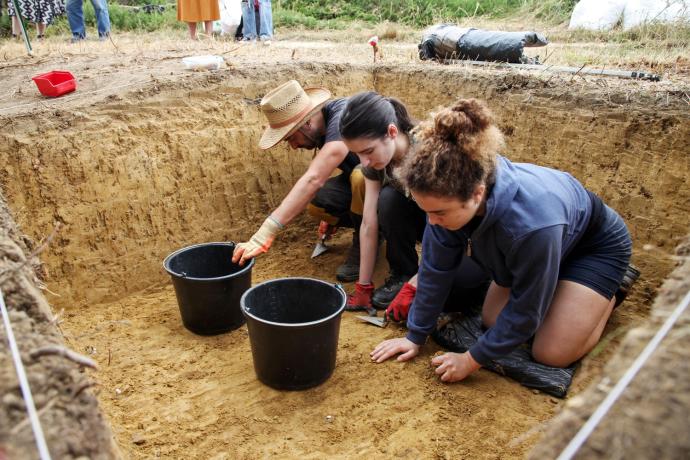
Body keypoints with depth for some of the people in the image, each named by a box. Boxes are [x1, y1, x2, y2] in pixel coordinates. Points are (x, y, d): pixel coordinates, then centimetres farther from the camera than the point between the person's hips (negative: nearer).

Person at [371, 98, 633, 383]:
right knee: (492, 321, 2)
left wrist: (473, 360, -19)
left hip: (595, 247, -5)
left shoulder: (533, 222, -46)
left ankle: (609, 294, 15)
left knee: (551, 354, -10)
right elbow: (435, 269, -15)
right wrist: (415, 335, -7)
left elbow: (525, 309, -29)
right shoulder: (451, 197, -30)